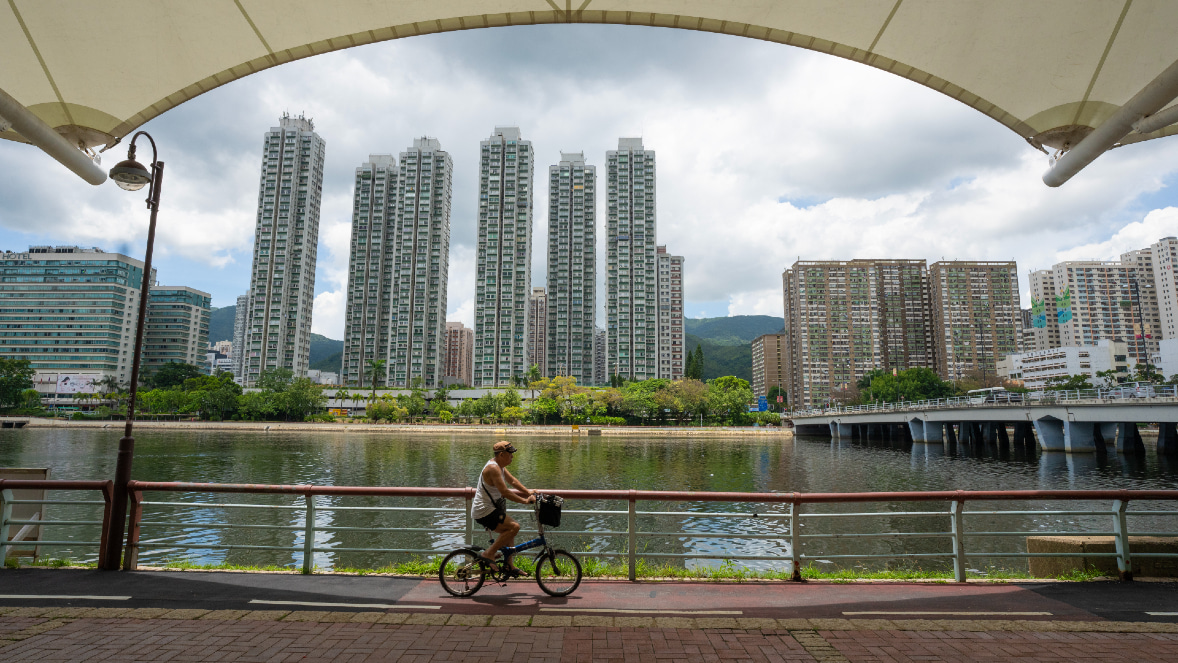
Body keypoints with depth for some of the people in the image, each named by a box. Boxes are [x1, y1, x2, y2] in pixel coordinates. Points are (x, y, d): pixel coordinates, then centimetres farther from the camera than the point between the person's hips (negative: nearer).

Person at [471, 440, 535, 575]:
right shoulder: (493, 468, -22)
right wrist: (525, 501, -21)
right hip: (484, 512, -11)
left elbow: (512, 480, 20)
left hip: (490, 509, 11)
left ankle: (509, 565, 26)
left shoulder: (500, 465, 10)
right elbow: (505, 492, -26)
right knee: (514, 526, -20)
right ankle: (489, 553, -9)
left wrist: (528, 492, 13)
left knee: (509, 530, 18)